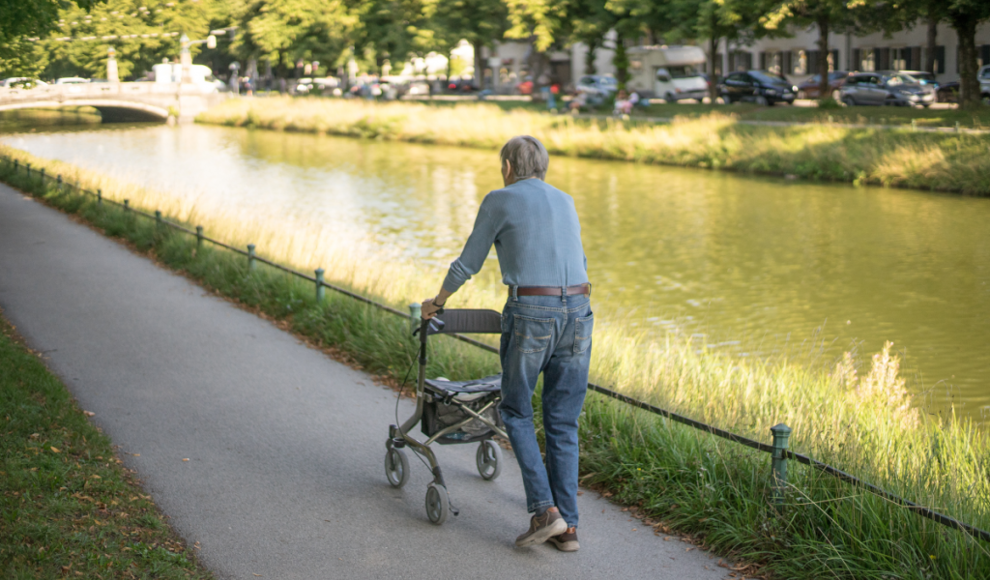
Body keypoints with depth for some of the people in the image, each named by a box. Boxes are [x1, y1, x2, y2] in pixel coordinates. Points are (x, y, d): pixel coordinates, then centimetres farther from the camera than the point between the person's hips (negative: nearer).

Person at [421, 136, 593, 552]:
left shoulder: (500, 201, 3)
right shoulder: (565, 201, 20)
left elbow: (468, 263, 9)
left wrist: (438, 300, 26)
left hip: (529, 314, -5)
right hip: (576, 311, 5)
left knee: (516, 411, 11)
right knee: (563, 422, 10)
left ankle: (544, 510, -2)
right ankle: (567, 526, 8)